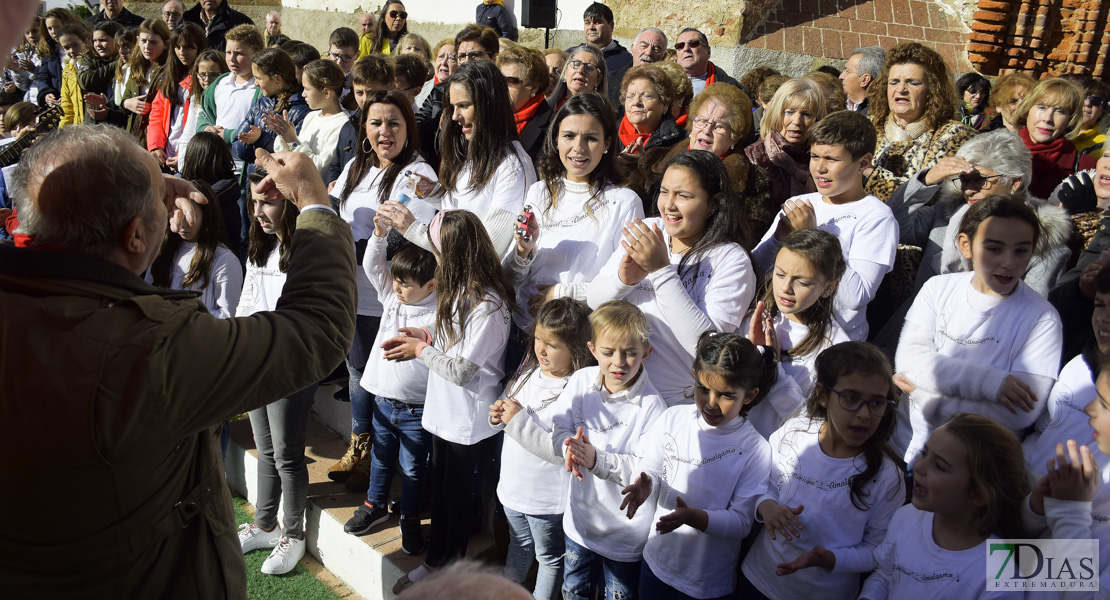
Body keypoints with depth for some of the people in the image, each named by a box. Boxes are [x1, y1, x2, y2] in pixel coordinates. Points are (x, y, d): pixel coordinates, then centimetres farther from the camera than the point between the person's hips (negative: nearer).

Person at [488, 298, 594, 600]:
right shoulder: (529, 369, -2)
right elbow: (509, 405, 14)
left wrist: (522, 420, -31)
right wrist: (498, 415, -7)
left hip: (547, 495, -7)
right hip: (513, 484, 7)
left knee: (549, 558, 18)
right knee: (518, 545, 31)